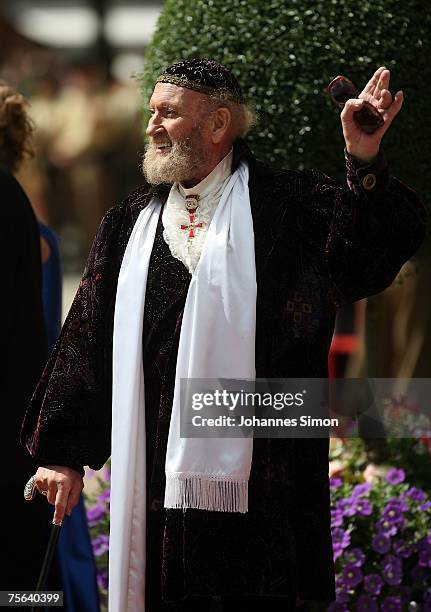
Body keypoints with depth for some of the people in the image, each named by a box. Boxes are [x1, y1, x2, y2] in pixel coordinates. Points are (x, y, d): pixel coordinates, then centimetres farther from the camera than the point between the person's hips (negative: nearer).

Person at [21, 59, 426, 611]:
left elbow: (381, 245, -14)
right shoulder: (131, 221, 13)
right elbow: (88, 338, 14)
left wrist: (364, 161, -31)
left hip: (252, 470, -4)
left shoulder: (286, 205, 1)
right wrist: (61, 451, 12)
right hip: (157, 474, 4)